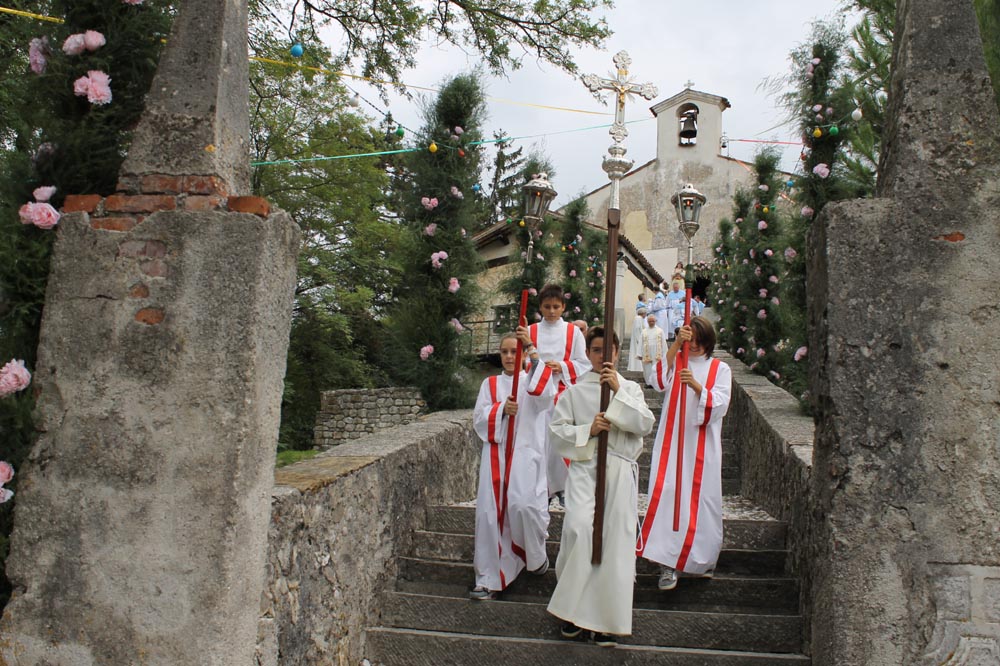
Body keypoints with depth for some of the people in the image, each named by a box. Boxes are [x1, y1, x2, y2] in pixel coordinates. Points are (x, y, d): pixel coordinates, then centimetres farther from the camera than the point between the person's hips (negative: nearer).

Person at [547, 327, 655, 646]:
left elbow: (645, 425, -2)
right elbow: (557, 431, 6)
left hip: (619, 470, 1)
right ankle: (573, 609, -2)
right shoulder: (574, 391, 10)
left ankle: (606, 619, 9)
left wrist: (618, 391, -8)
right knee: (579, 528, -20)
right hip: (584, 467, -1)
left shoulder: (630, 388, 13)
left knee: (616, 540, -4)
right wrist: (587, 431, -10)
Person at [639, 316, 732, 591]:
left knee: (701, 498, 4)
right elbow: (657, 380, -14)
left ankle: (704, 556, 28)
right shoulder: (674, 362, 8)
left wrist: (696, 385, -26)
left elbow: (719, 405, -9)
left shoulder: (720, 369, 5)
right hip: (671, 442, 0)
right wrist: (675, 345, -22)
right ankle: (668, 563, -6)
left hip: (702, 445, 0)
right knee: (666, 495, -10)